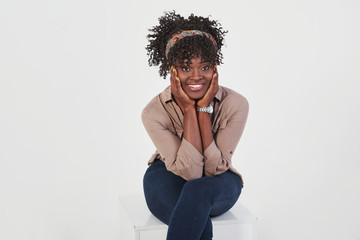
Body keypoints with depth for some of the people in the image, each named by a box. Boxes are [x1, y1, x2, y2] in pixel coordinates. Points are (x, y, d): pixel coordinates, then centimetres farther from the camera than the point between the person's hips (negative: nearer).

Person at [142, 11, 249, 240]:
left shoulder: (236, 105, -19)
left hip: (219, 183, 1)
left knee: (198, 189, -38)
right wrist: (189, 110, -29)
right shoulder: (154, 112, -21)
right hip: (170, 180, 0)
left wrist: (204, 109, -28)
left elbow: (214, 169, -21)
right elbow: (189, 171, -26)